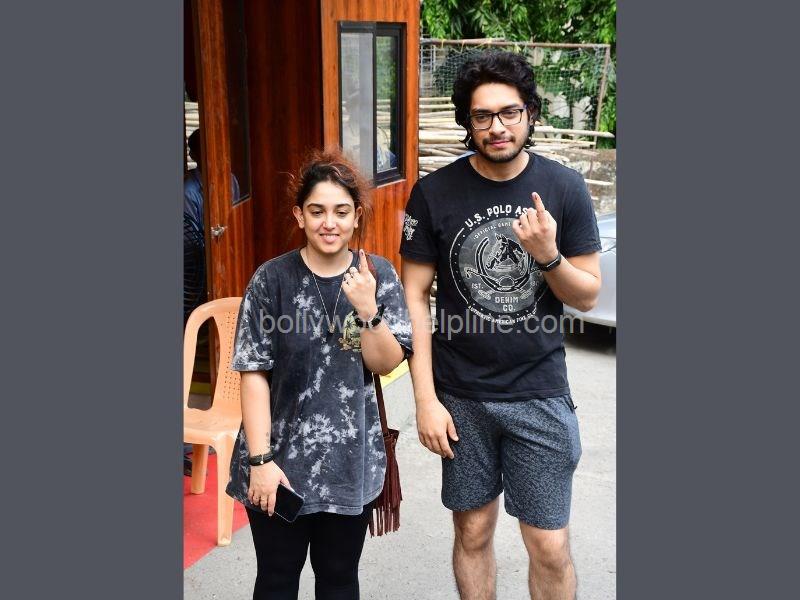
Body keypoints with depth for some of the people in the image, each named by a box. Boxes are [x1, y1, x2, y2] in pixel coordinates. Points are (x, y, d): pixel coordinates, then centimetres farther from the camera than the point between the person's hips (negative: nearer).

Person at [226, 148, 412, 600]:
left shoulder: (379, 275, -2)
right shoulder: (272, 279, -10)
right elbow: (254, 373, -10)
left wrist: (367, 309, -22)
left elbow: (386, 364, -5)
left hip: (351, 461, 2)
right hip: (280, 460, -1)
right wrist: (260, 459, -14)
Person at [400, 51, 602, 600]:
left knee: (550, 549, 6)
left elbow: (588, 295, 1)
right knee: (473, 532, 14)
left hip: (540, 395, 0)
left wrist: (548, 256, -21)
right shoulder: (434, 194, -6)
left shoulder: (565, 188, -5)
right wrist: (426, 399, -8)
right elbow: (416, 296, -3)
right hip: (461, 397, 0)